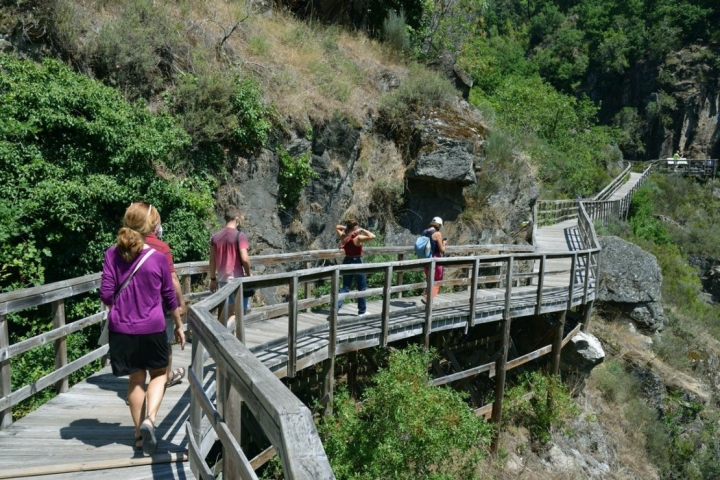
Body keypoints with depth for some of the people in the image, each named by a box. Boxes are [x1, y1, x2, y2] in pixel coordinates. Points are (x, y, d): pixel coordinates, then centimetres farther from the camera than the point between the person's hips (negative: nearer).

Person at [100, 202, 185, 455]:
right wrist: (179, 326, 12)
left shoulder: (112, 254, -6)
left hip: (121, 328, 3)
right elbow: (170, 297, -1)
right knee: (159, 374, 16)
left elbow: (106, 294, -5)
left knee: (136, 378, 17)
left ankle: (139, 434, 25)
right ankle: (149, 419, -6)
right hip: (152, 328, -2)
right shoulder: (158, 258, -9)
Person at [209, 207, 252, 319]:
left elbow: (212, 261, 8)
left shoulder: (215, 236, 6)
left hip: (222, 279, 6)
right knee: (241, 310, 6)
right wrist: (248, 274, -4)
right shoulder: (240, 235, -12)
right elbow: (244, 259, -20)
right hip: (237, 279, -6)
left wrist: (213, 279, 16)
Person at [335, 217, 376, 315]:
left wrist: (345, 228, 6)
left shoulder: (343, 237, -2)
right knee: (362, 288, 11)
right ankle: (362, 311, 21)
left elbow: (337, 227, 17)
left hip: (346, 262, 6)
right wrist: (362, 230, -17)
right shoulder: (358, 238, -18)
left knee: (345, 287, 12)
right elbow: (372, 236, -29)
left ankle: (335, 307, -3)